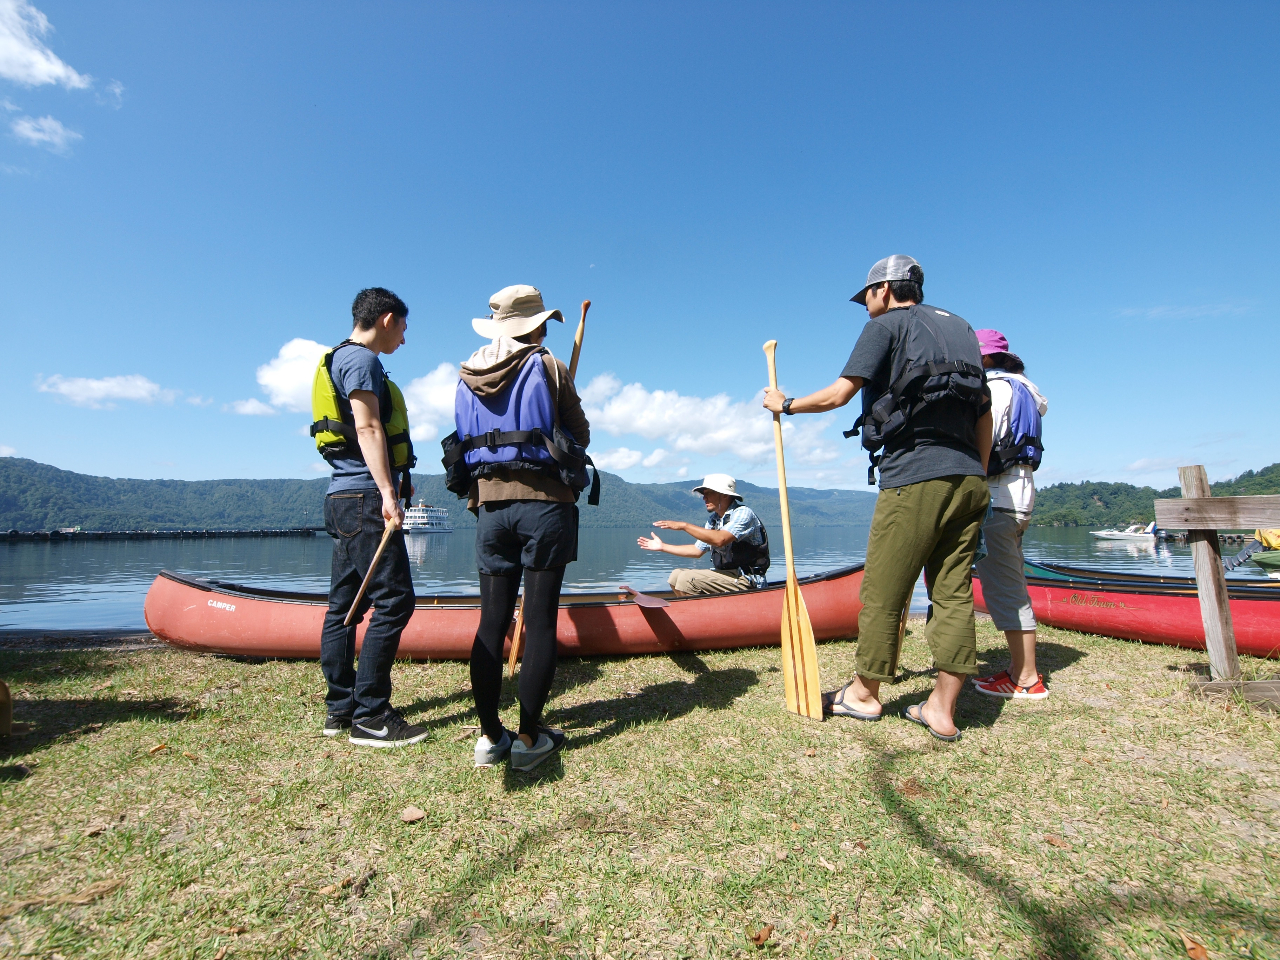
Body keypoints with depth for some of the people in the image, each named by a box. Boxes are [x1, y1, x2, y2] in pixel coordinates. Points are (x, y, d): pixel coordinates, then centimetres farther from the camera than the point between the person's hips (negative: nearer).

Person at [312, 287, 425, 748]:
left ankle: (340, 709, 17)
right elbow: (368, 428, -17)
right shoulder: (361, 359, -6)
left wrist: (395, 483, 30)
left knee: (345, 604, 10)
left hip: (345, 498, 11)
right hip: (364, 496, -11)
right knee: (394, 600, -10)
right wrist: (388, 492, -24)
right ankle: (370, 715, -5)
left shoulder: (341, 359, 25)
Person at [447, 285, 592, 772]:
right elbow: (580, 435, 3)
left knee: (492, 620, 8)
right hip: (544, 501, -4)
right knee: (540, 620, 1)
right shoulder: (547, 366, -1)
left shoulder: (466, 378, 12)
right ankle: (530, 736, 5)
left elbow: (464, 444, 17)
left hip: (489, 503, 5)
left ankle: (489, 734, 12)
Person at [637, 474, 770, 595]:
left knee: (687, 579, -20)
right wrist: (662, 546, 15)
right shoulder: (713, 520, 13)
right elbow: (697, 550, 19)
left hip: (746, 580, -9)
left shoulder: (743, 513, -13)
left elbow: (720, 539, -30)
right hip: (726, 575, 9)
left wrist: (684, 526, -25)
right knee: (677, 575, 4)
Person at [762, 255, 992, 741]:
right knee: (953, 593, 6)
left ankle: (863, 694, 17)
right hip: (969, 478, 8)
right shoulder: (959, 328, 23)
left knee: (883, 591, 3)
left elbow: (838, 395, -5)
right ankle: (942, 710, 12)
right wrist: (976, 478, 21)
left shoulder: (886, 325, 3)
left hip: (915, 477, -7)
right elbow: (984, 412, 19)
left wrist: (785, 404, 11)